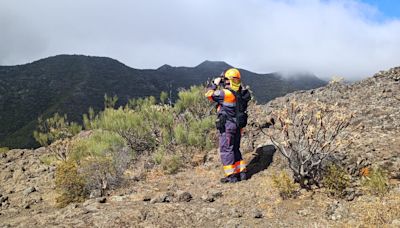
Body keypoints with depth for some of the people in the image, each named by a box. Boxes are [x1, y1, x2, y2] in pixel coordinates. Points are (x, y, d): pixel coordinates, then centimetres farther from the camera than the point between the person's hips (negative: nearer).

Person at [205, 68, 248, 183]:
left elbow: (209, 94, -10)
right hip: (238, 125, 8)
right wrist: (221, 85, 14)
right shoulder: (239, 93, 4)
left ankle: (231, 175, 4)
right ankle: (242, 172, 22)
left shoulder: (225, 93, -19)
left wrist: (214, 83, 1)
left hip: (227, 126, -8)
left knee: (226, 150, 1)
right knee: (235, 149, 19)